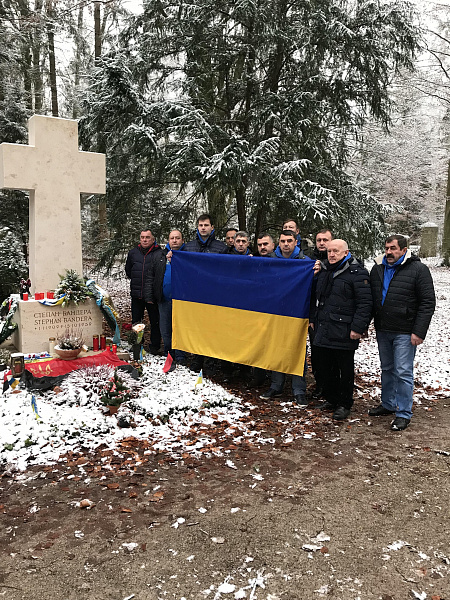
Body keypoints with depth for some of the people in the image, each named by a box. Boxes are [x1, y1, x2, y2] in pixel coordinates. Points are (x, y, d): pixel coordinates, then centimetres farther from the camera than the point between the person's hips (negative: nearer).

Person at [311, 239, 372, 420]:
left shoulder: (357, 273, -10)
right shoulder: (324, 270, 13)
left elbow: (364, 303, -14)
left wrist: (357, 328, -19)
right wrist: (313, 319, 20)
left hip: (344, 332, -7)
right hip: (323, 329, 7)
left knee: (345, 369, 5)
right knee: (325, 367, 15)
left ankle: (344, 404, 19)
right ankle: (331, 399, 31)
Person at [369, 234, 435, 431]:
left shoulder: (418, 269, -8)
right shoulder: (378, 268, 8)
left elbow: (428, 303, -10)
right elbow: (370, 299, 16)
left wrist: (419, 332, -15)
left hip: (405, 333, -6)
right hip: (382, 330, 6)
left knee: (403, 372, -3)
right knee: (387, 370, 17)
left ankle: (403, 414, 8)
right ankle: (388, 404, 31)